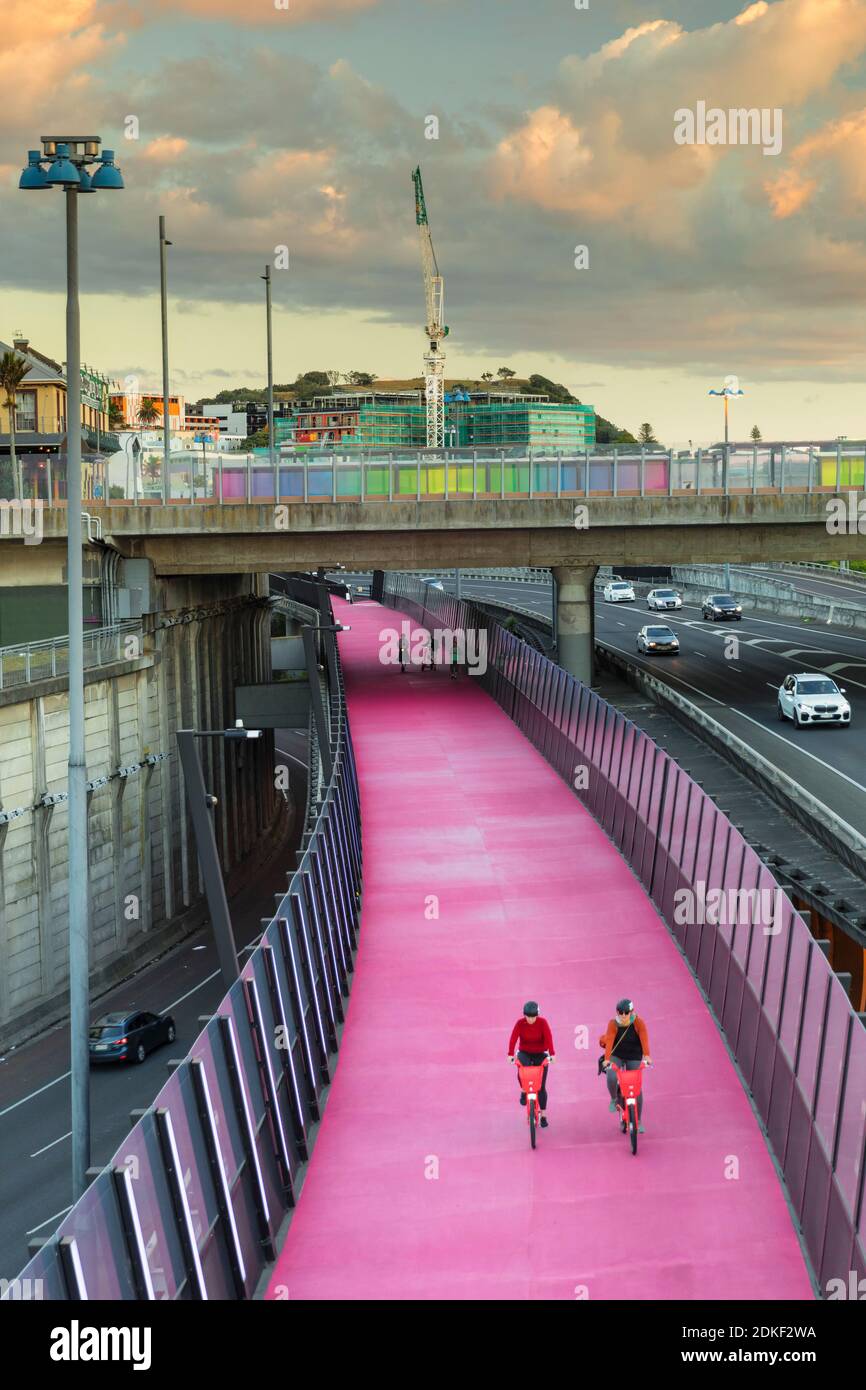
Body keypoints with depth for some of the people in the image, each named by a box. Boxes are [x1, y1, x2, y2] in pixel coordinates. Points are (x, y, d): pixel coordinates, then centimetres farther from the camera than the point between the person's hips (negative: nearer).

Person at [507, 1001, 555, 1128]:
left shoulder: (542, 1022, -14)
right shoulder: (520, 1023, -13)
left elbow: (548, 1038, -24)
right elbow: (513, 1038, -24)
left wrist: (552, 1054, -38)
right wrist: (511, 1054, -38)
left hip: (540, 1054, 0)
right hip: (525, 1053, 0)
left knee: (541, 1086, 0)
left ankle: (543, 1115, 11)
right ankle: (523, 1091, -5)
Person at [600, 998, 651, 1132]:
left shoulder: (638, 1023, -17)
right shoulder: (613, 1024, -16)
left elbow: (644, 1039, -30)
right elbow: (609, 1041, -28)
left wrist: (647, 1056, -46)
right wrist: (607, 1059, -42)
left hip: (634, 1057, 0)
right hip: (616, 1056, 0)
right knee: (611, 1078, -28)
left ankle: (638, 1122, 13)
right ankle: (613, 1099, 6)